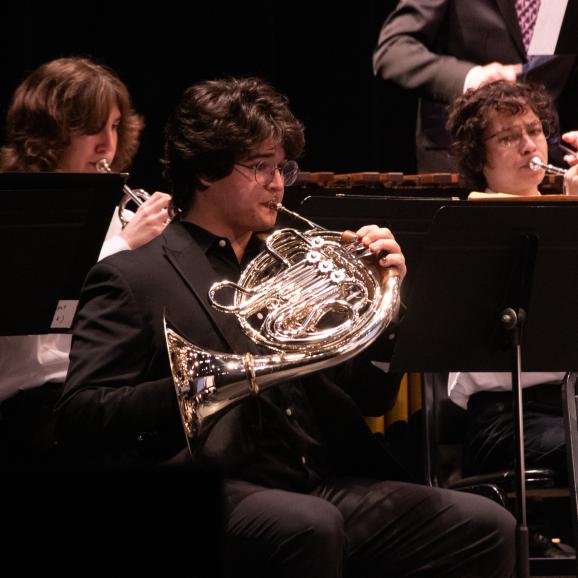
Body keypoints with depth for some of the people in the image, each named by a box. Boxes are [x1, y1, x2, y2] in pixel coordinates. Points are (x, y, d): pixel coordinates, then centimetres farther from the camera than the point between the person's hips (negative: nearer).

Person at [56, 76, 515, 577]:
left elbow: (368, 398, 24)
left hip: (327, 489, 6)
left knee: (487, 529, -16)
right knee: (308, 525, -38)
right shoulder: (133, 277, 4)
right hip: (213, 495, -6)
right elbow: (80, 419, -8)